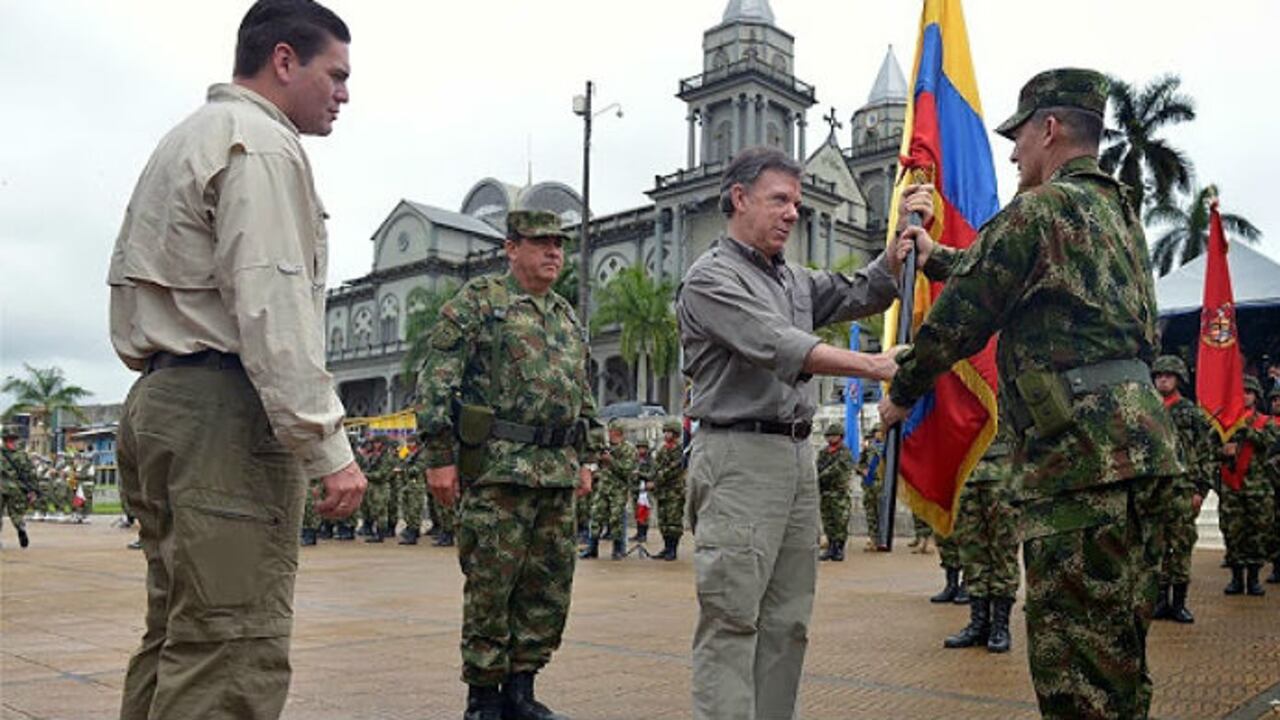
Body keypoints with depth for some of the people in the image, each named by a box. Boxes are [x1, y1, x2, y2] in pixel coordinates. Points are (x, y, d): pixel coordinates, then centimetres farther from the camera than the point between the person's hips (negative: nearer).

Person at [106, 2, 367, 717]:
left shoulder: (182, 142, 25)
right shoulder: (261, 145, -7)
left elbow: (129, 283, 24)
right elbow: (271, 304, -18)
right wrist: (327, 446, -20)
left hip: (155, 401, 10)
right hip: (226, 413, -10)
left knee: (176, 636, 14)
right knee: (232, 655, -11)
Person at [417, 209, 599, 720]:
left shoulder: (567, 317, 20)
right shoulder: (477, 301, -1)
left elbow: (583, 396, 25)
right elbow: (436, 383, -7)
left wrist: (585, 459, 19)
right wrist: (440, 457, -12)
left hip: (558, 473, 7)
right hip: (498, 468, -6)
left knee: (550, 587, 9)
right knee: (491, 586, -1)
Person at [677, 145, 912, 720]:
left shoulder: (794, 279, 19)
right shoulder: (711, 278, -6)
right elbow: (777, 346, -18)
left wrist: (896, 252, 1)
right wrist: (875, 366, -23)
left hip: (797, 455, 8)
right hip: (740, 457, -8)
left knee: (788, 621, 10)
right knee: (732, 619, -7)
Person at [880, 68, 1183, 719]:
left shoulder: (1036, 210, -7)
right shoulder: (1118, 210, 21)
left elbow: (958, 321, -4)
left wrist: (900, 392, 11)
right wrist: (932, 254, 41)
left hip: (1079, 446, -10)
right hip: (1136, 437, 10)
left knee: (1073, 665, -5)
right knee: (1120, 647, 16)